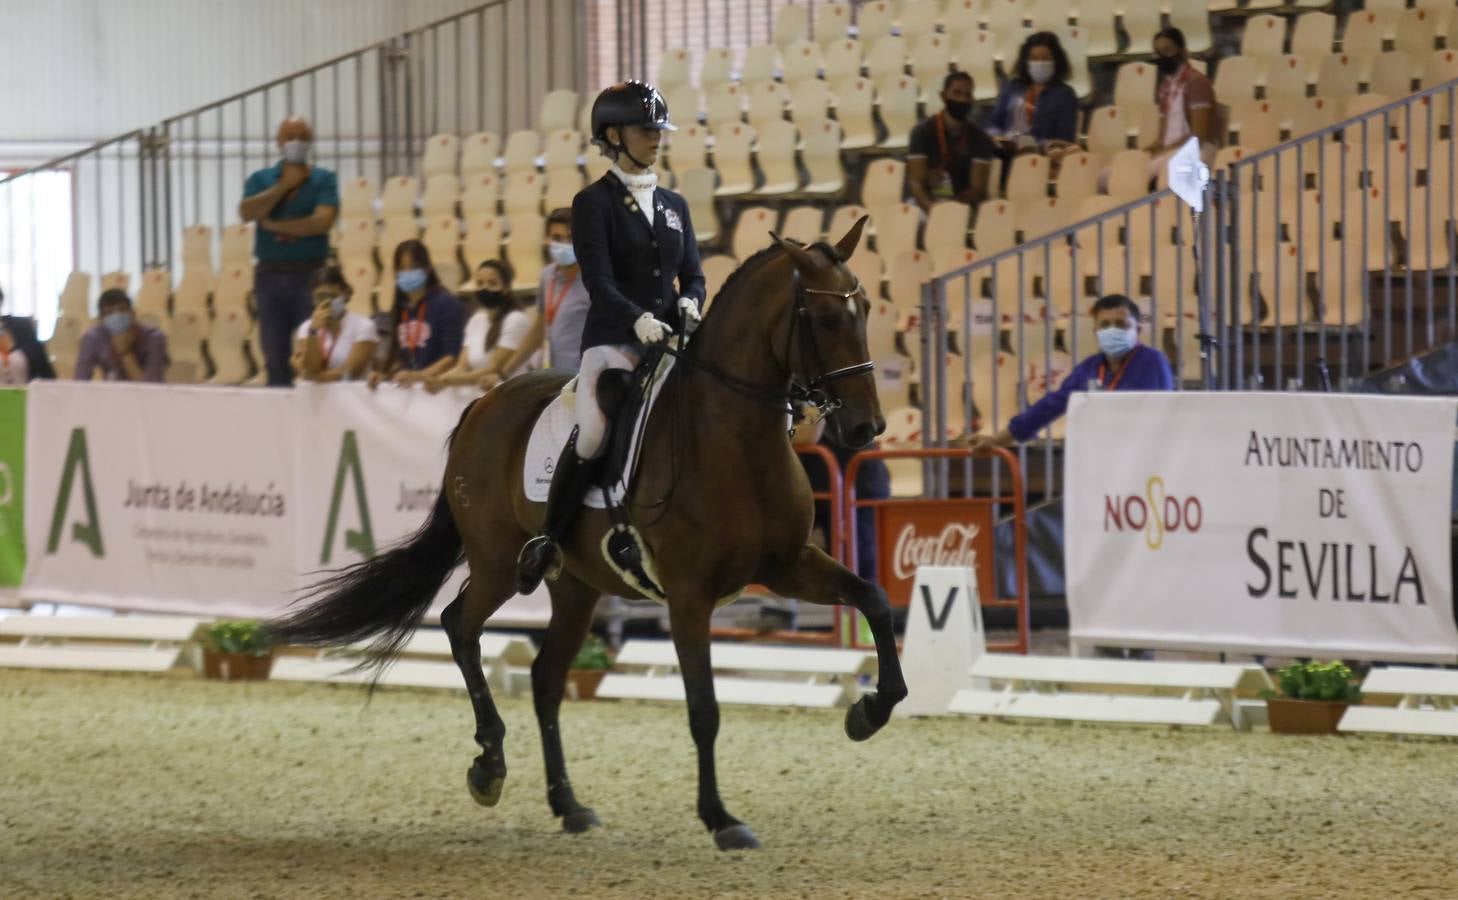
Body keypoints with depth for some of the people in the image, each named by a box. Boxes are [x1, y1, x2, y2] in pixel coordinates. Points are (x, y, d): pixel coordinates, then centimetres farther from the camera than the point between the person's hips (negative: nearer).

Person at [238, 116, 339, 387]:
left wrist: (275, 226, -6)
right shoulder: (261, 179, 11)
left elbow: (323, 220, -11)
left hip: (310, 273, -2)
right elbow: (248, 212, -8)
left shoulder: (323, 179, 3)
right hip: (270, 274, 2)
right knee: (276, 357, 4)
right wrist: (283, 185, -8)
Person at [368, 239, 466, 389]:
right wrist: (384, 375, 3)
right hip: (405, 387, 5)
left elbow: (453, 356, -11)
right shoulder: (400, 309, 15)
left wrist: (420, 375, -22)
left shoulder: (446, 304, -3)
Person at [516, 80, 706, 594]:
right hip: (613, 342, -6)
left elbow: (693, 275, 17)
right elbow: (598, 280, -10)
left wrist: (689, 302, -6)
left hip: (672, 339, 6)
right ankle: (547, 540, -13)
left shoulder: (673, 205, 19)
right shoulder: (594, 203, 1)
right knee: (593, 434, -27)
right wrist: (638, 319, -26)